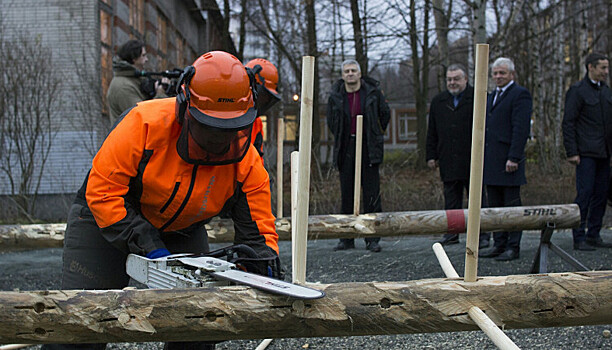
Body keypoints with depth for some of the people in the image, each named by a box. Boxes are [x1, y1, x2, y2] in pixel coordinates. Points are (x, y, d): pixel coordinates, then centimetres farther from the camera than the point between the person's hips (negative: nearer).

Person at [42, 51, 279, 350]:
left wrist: (262, 261, -36)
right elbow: (102, 191, -27)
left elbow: (259, 232, -13)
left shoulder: (247, 163, -20)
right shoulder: (146, 123, -31)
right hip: (106, 220, -3)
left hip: (181, 232, 4)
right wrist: (148, 245, -30)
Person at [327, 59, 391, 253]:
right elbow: (331, 122, 18)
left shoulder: (372, 92, 0)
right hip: (346, 149, 2)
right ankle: (347, 238, 12)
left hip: (368, 149, -2)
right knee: (347, 194, 5)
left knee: (372, 193, -3)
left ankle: (372, 238, 2)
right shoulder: (335, 96, 4)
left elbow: (385, 114, 12)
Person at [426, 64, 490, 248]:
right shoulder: (438, 101, 15)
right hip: (448, 162, 4)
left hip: (472, 160, -4)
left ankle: (482, 235, 7)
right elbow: (432, 133, 17)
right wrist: (431, 156, 11)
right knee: (451, 198, 10)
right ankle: (452, 233, 17)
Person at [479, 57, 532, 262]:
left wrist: (514, 158, -20)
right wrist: (481, 158, 17)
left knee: (512, 205, -3)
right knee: (495, 205, 10)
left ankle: (513, 247, 2)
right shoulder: (491, 97, 21)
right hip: (491, 163, 8)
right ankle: (499, 244, 17)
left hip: (508, 161, -8)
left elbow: (521, 129, -14)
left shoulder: (520, 94, -6)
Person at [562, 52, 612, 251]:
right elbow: (568, 123, -9)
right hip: (586, 152, -7)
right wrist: (572, 152, -14)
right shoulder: (577, 91, -6)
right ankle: (579, 238, -2)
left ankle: (594, 235, 16)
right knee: (584, 193, -7)